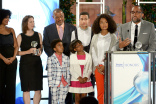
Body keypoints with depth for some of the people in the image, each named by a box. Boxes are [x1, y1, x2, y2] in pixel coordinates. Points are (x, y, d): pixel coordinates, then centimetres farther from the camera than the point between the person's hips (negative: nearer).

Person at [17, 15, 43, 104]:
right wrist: (28, 51, -16)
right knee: (26, 89, -1)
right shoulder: (20, 37, -1)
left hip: (37, 63, 3)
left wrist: (40, 51, -1)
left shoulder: (38, 35, 9)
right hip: (25, 64, -3)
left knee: (38, 88, 0)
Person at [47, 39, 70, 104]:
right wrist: (50, 84, -7)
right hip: (55, 84, -3)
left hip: (64, 84, 3)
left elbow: (68, 71, 7)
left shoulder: (66, 58, 6)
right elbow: (49, 73, -4)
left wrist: (68, 82, 4)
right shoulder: (51, 59, -4)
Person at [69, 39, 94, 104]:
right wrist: (79, 78, -12)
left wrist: (86, 78, -11)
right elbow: (71, 69, -3)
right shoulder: (72, 57, 0)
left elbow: (90, 69, 4)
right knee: (77, 98, 1)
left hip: (86, 80, 1)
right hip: (76, 80, -1)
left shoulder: (88, 56, 4)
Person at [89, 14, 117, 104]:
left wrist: (104, 66, -9)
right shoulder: (95, 37, 10)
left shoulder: (113, 37, 4)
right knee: (100, 91, 0)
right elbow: (93, 52, 9)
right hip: (98, 67, 2)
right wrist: (97, 66, -2)